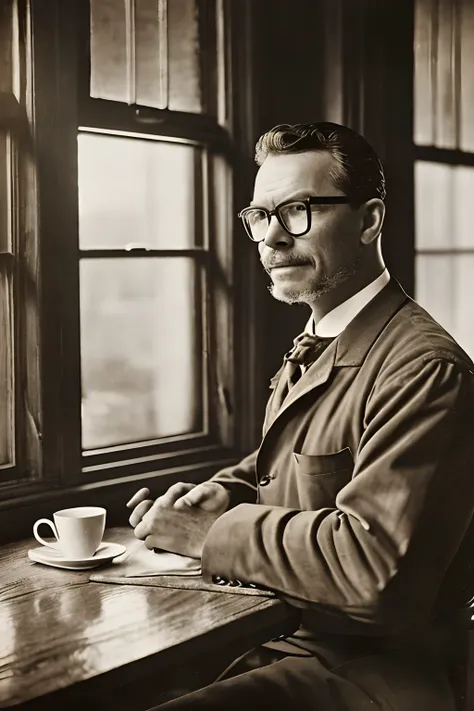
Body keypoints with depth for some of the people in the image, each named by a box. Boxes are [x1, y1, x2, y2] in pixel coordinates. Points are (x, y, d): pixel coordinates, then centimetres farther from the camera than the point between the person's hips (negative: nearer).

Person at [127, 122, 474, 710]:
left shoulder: (425, 369, -21)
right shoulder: (312, 350, 12)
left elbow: (375, 563, -29)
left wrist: (215, 534, -20)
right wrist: (227, 494, 0)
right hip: (270, 637, 9)